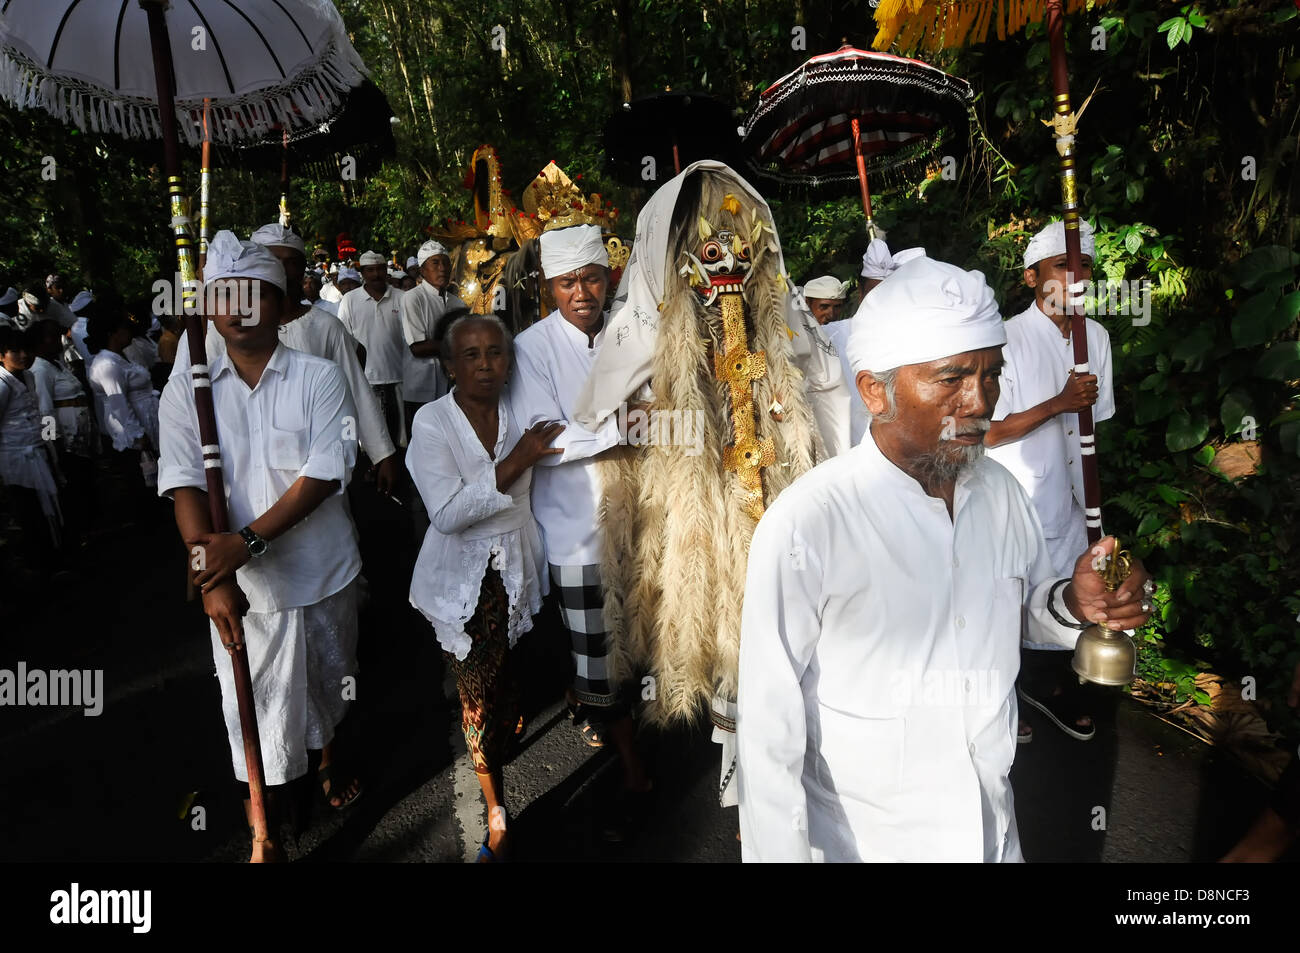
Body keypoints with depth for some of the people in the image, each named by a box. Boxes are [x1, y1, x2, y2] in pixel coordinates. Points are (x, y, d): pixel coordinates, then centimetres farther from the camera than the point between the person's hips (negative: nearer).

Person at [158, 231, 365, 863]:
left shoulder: (320, 379, -6)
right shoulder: (185, 391, -1)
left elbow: (324, 476, -15)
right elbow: (186, 487, -8)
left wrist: (246, 541, -23)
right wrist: (215, 574, -21)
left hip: (322, 572, 0)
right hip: (239, 585, 0)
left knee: (326, 679, 20)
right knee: (254, 705, 9)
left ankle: (328, 760, 49)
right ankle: (264, 833, 29)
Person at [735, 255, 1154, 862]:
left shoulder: (1002, 494, -7)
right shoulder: (805, 525, -27)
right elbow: (769, 733, -22)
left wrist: (1075, 603, -11)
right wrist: (781, 854, -17)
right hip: (855, 840, -5)